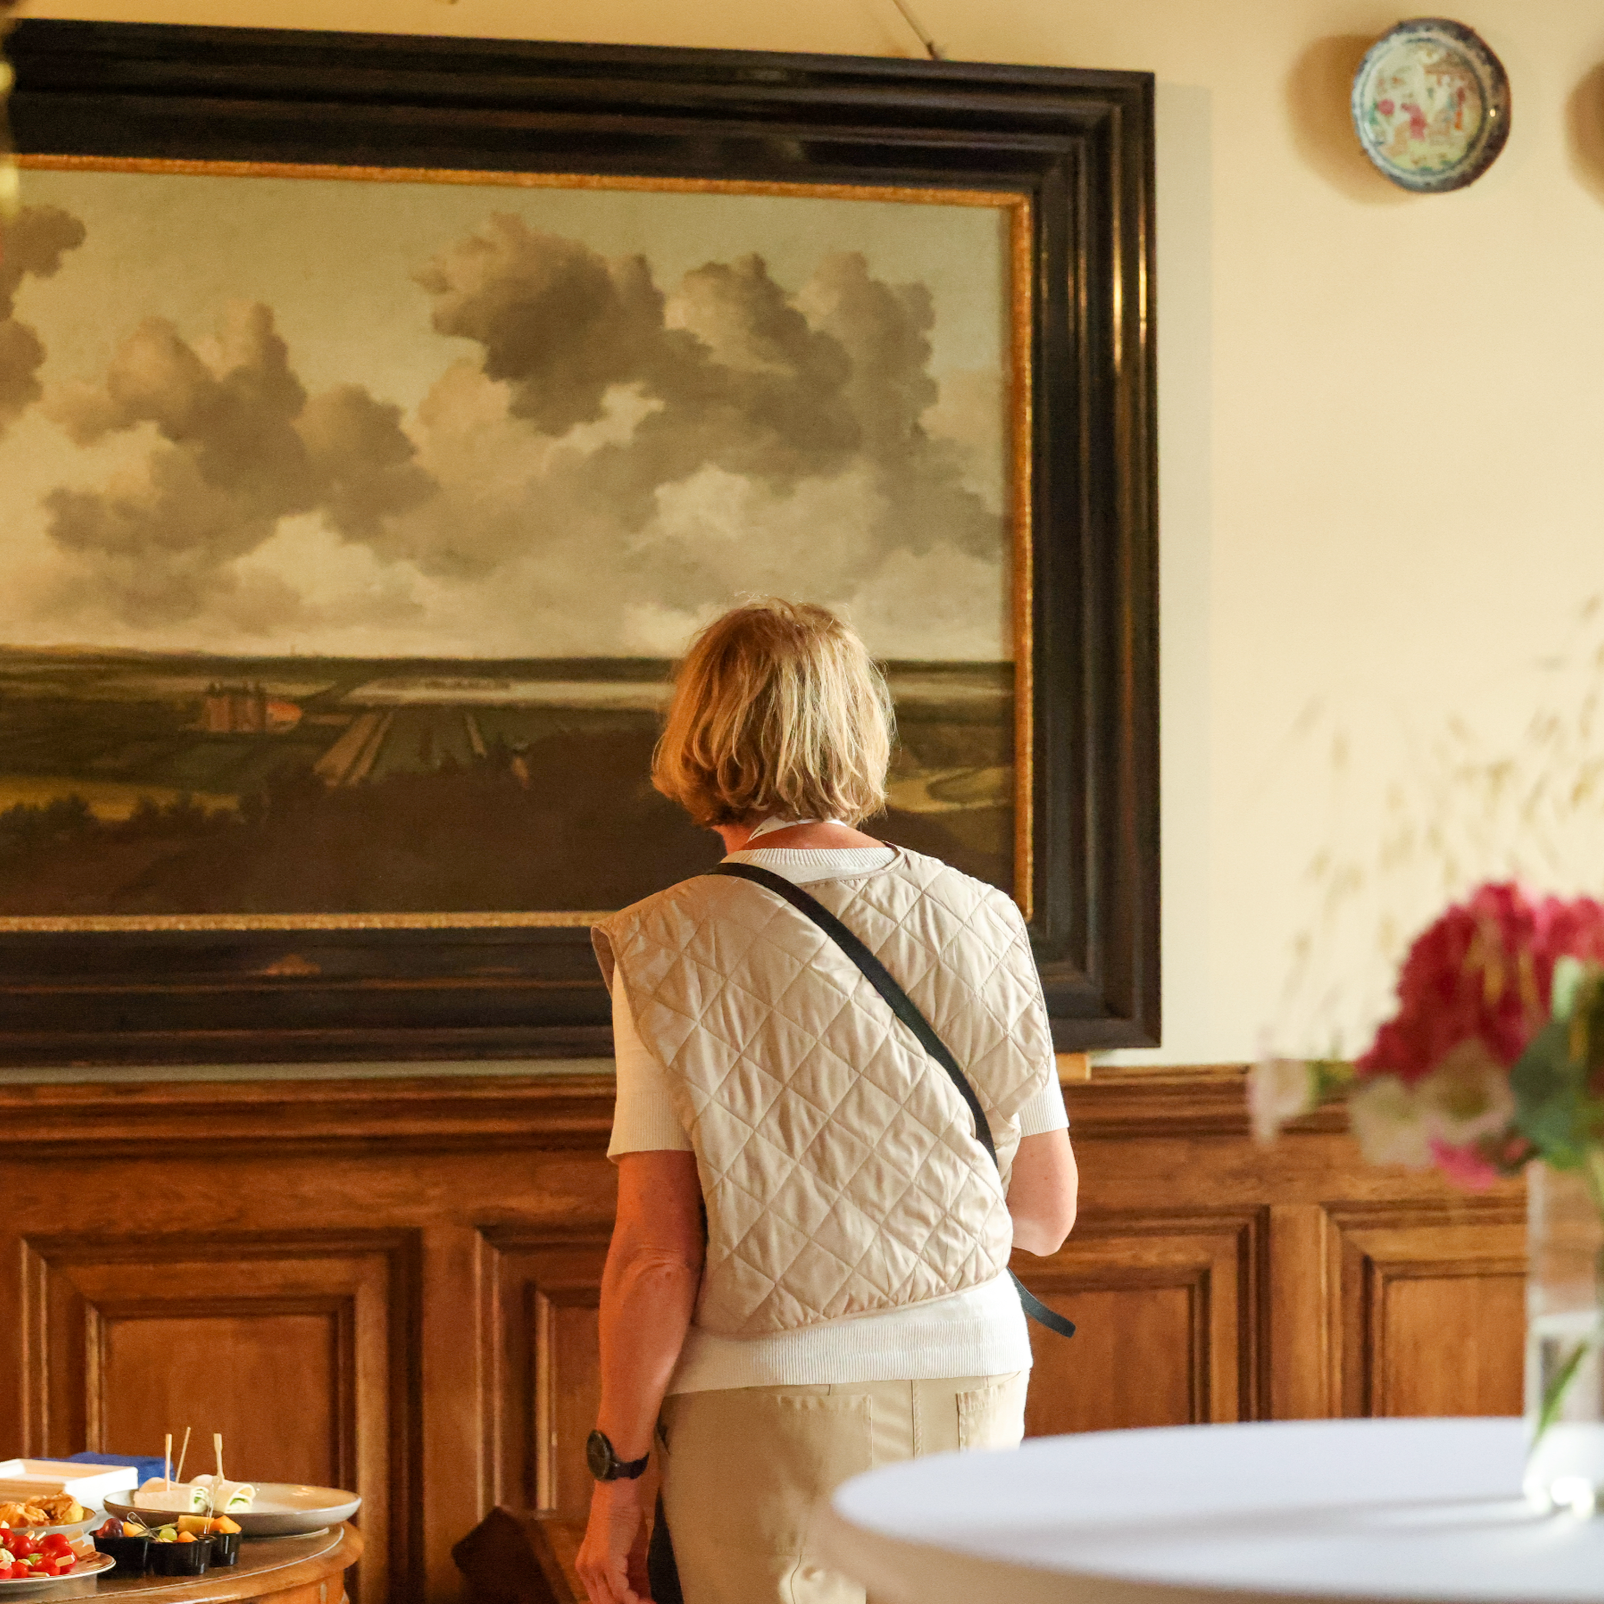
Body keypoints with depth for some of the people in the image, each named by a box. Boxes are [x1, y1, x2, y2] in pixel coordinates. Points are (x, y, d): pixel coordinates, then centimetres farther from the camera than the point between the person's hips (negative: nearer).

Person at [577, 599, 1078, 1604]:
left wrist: (616, 1479, -1)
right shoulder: (981, 922, 3)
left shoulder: (671, 950, -6)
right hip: (968, 1378, 3)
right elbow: (1046, 1216, 8)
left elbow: (656, 1257, -9)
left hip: (770, 1401, -3)